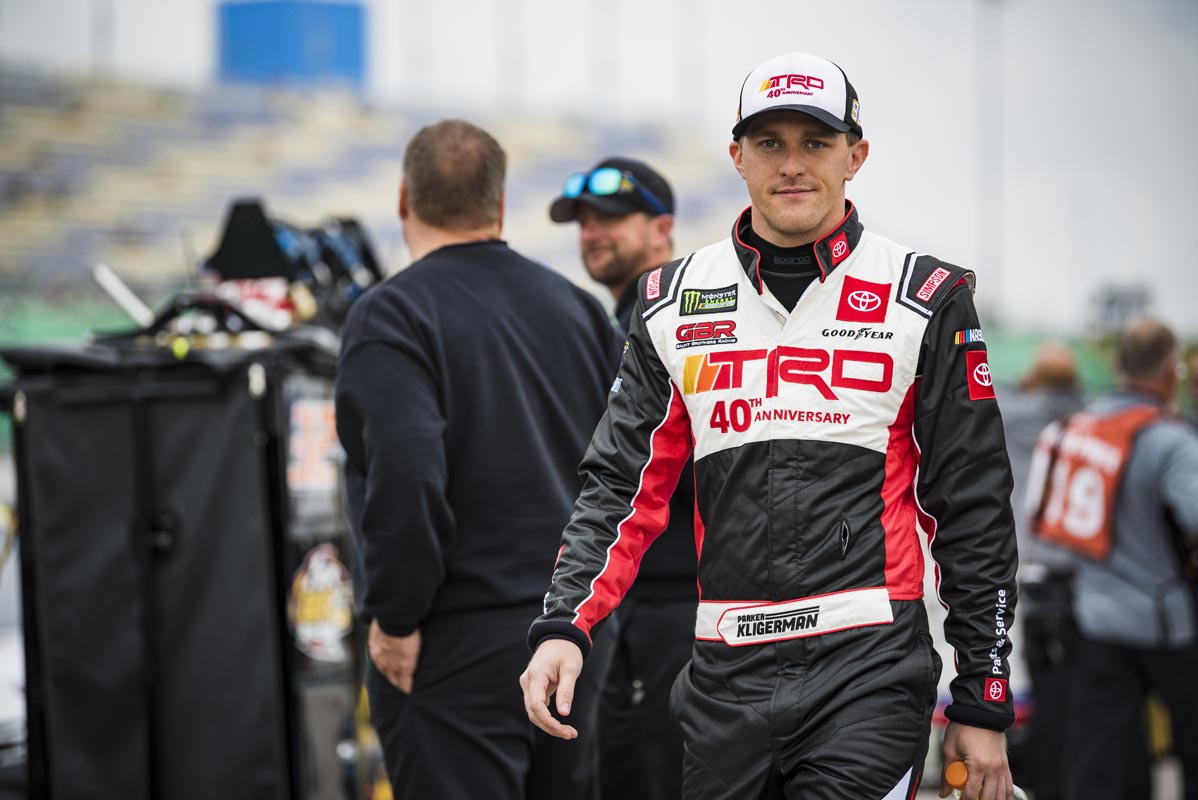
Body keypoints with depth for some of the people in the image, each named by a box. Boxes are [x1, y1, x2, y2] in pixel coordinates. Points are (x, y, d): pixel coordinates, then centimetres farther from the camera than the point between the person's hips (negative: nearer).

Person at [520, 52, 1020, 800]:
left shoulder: (925, 301, 1)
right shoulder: (675, 303, 10)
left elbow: (975, 512, 2)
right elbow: (622, 485, 8)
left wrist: (984, 707, 0)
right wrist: (563, 625, -9)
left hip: (869, 668, -3)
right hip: (725, 678, 3)